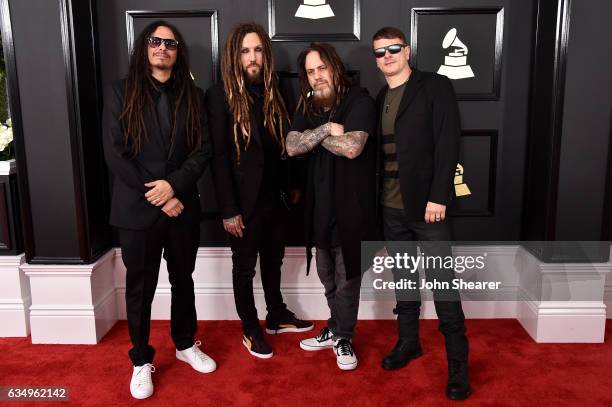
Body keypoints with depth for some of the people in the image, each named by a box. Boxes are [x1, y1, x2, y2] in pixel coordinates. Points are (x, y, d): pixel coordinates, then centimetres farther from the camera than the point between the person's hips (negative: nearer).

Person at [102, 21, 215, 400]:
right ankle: (142, 360, 26)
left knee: (183, 279, 16)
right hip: (138, 208, -2)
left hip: (183, 206, 2)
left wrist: (174, 185, -15)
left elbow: (203, 149, 0)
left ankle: (186, 344, 36)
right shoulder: (122, 92, -1)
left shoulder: (192, 94, 5)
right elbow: (115, 154, -8)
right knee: (140, 286, 10)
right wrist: (155, 196, -13)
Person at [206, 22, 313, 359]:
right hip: (244, 200, -5)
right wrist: (228, 210, -17)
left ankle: (277, 316, 40)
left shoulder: (272, 92, 4)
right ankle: (251, 329, 29)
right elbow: (218, 156, -14)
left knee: (273, 261, 20)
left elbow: (282, 145, 7)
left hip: (275, 196, 5)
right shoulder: (220, 95, -11)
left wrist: (291, 188, 2)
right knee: (244, 268, 12)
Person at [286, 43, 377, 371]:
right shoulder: (307, 109, 10)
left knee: (347, 277, 4)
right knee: (327, 276, 17)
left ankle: (342, 338, 22)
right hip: (320, 203, 6)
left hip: (351, 204, -6)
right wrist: (325, 129, -16)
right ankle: (337, 330, 35)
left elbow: (352, 147, -23)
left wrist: (313, 135, -10)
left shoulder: (359, 101, -9)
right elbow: (292, 146, -4)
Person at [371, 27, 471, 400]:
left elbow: (448, 144, -11)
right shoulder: (380, 99, 13)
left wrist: (438, 197, -18)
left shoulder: (436, 87, -3)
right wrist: (377, 199, 4)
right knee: (403, 278, 15)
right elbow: (379, 151, 11)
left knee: (442, 284, -1)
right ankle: (408, 342, 30)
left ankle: (458, 362, 12)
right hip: (391, 207, 5)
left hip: (426, 204, -5)